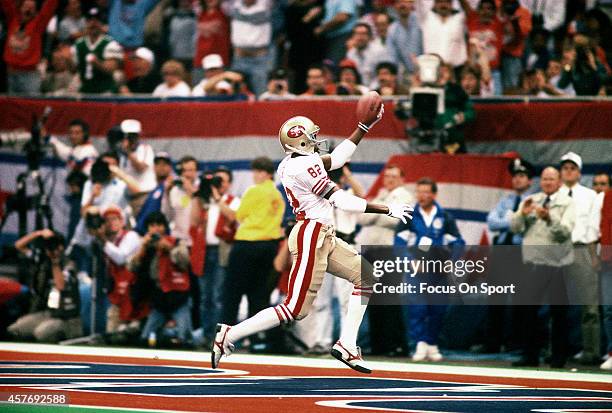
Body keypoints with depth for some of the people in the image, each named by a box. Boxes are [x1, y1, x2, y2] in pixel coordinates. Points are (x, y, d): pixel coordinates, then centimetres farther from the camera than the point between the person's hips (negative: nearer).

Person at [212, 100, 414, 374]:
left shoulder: (292, 163, 11)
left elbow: (337, 158, 23)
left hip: (324, 238, 10)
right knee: (296, 309, -8)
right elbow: (341, 200, -17)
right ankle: (230, 335, -3)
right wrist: (388, 210, -11)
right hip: (312, 237, -10)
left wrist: (365, 126, 25)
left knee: (366, 277, 13)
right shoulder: (305, 165, -17)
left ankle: (346, 345, 10)